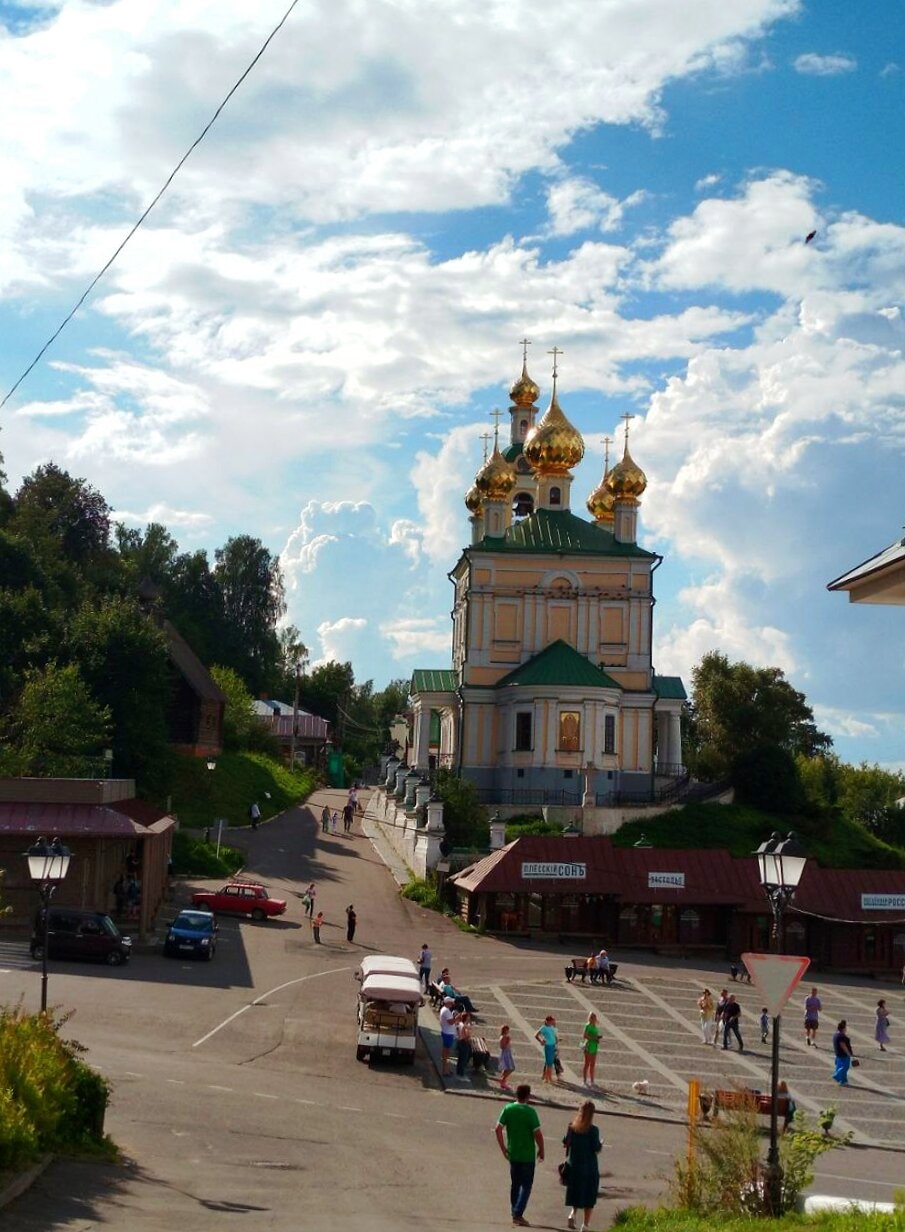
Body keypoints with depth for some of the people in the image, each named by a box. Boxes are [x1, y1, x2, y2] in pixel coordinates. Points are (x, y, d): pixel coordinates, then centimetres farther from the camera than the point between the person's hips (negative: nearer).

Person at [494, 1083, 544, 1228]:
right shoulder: (530, 1112, -15)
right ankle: (518, 1214, -7)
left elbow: (498, 1129, -4)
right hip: (527, 1155, -4)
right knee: (526, 1185, 4)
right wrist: (541, 1150, -1)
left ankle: (515, 1214, 21)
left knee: (515, 1184, 16)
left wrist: (503, 1148, 6)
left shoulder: (508, 1109, -3)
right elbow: (538, 1134, -16)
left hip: (512, 1154, 4)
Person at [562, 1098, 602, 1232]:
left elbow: (566, 1143, 2)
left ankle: (572, 1214, -2)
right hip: (590, 1167, -3)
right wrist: (600, 1144, 6)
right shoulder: (593, 1130, -15)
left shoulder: (572, 1127, -5)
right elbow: (597, 1149, -14)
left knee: (575, 1193, 20)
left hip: (574, 1166, 3)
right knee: (589, 1196, 10)